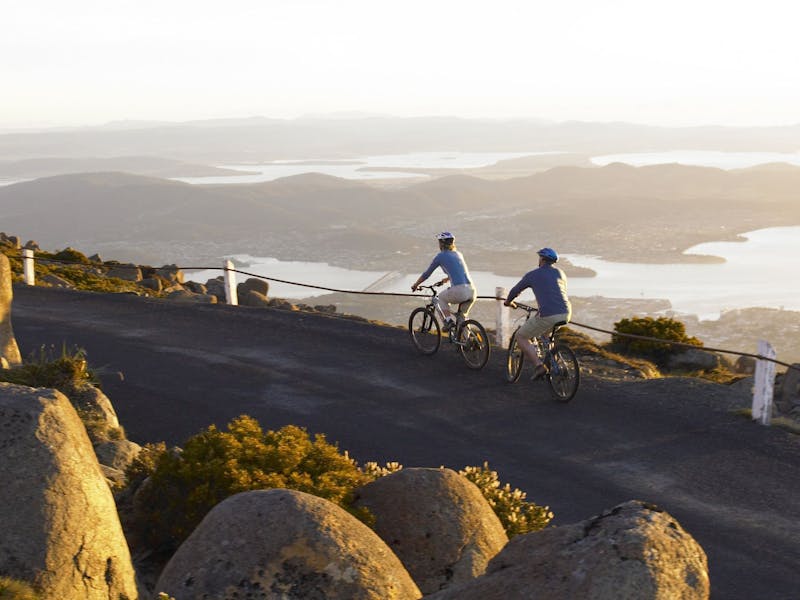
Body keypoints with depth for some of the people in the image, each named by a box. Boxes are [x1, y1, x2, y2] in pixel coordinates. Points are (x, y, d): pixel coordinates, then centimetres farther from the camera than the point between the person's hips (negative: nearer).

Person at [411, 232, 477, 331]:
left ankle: (449, 320, 9)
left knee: (441, 298, 27)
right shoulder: (458, 254, 23)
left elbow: (427, 274, 16)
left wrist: (415, 285, 31)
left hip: (458, 291, -5)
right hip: (472, 291, 5)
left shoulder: (441, 256, 7)